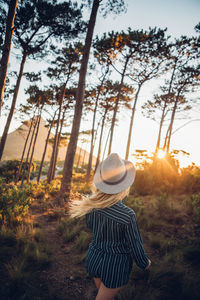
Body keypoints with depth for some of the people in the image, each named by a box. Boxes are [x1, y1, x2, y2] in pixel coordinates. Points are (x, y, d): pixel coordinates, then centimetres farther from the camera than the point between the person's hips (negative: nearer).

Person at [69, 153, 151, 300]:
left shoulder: (91, 204, -19)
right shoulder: (128, 215, -33)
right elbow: (135, 247, -16)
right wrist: (145, 263, 4)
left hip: (93, 259, 5)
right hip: (115, 264, -4)